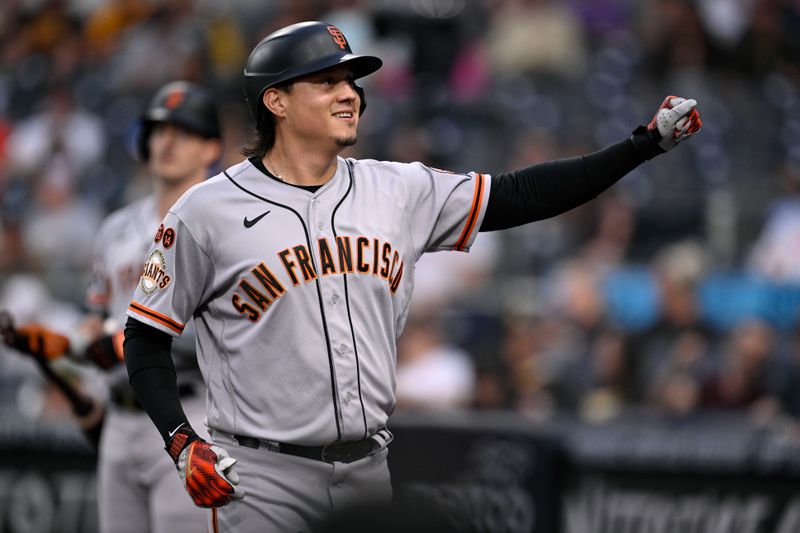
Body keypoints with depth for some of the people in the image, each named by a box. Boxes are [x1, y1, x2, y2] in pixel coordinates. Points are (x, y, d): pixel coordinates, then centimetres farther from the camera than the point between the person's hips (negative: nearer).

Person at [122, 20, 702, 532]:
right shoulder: (208, 212, -5)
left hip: (372, 469, 4)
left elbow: (519, 196, 5)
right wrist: (183, 445, -13)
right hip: (262, 476, -4)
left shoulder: (398, 190, 6)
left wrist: (648, 141, -2)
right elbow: (147, 338, 0)